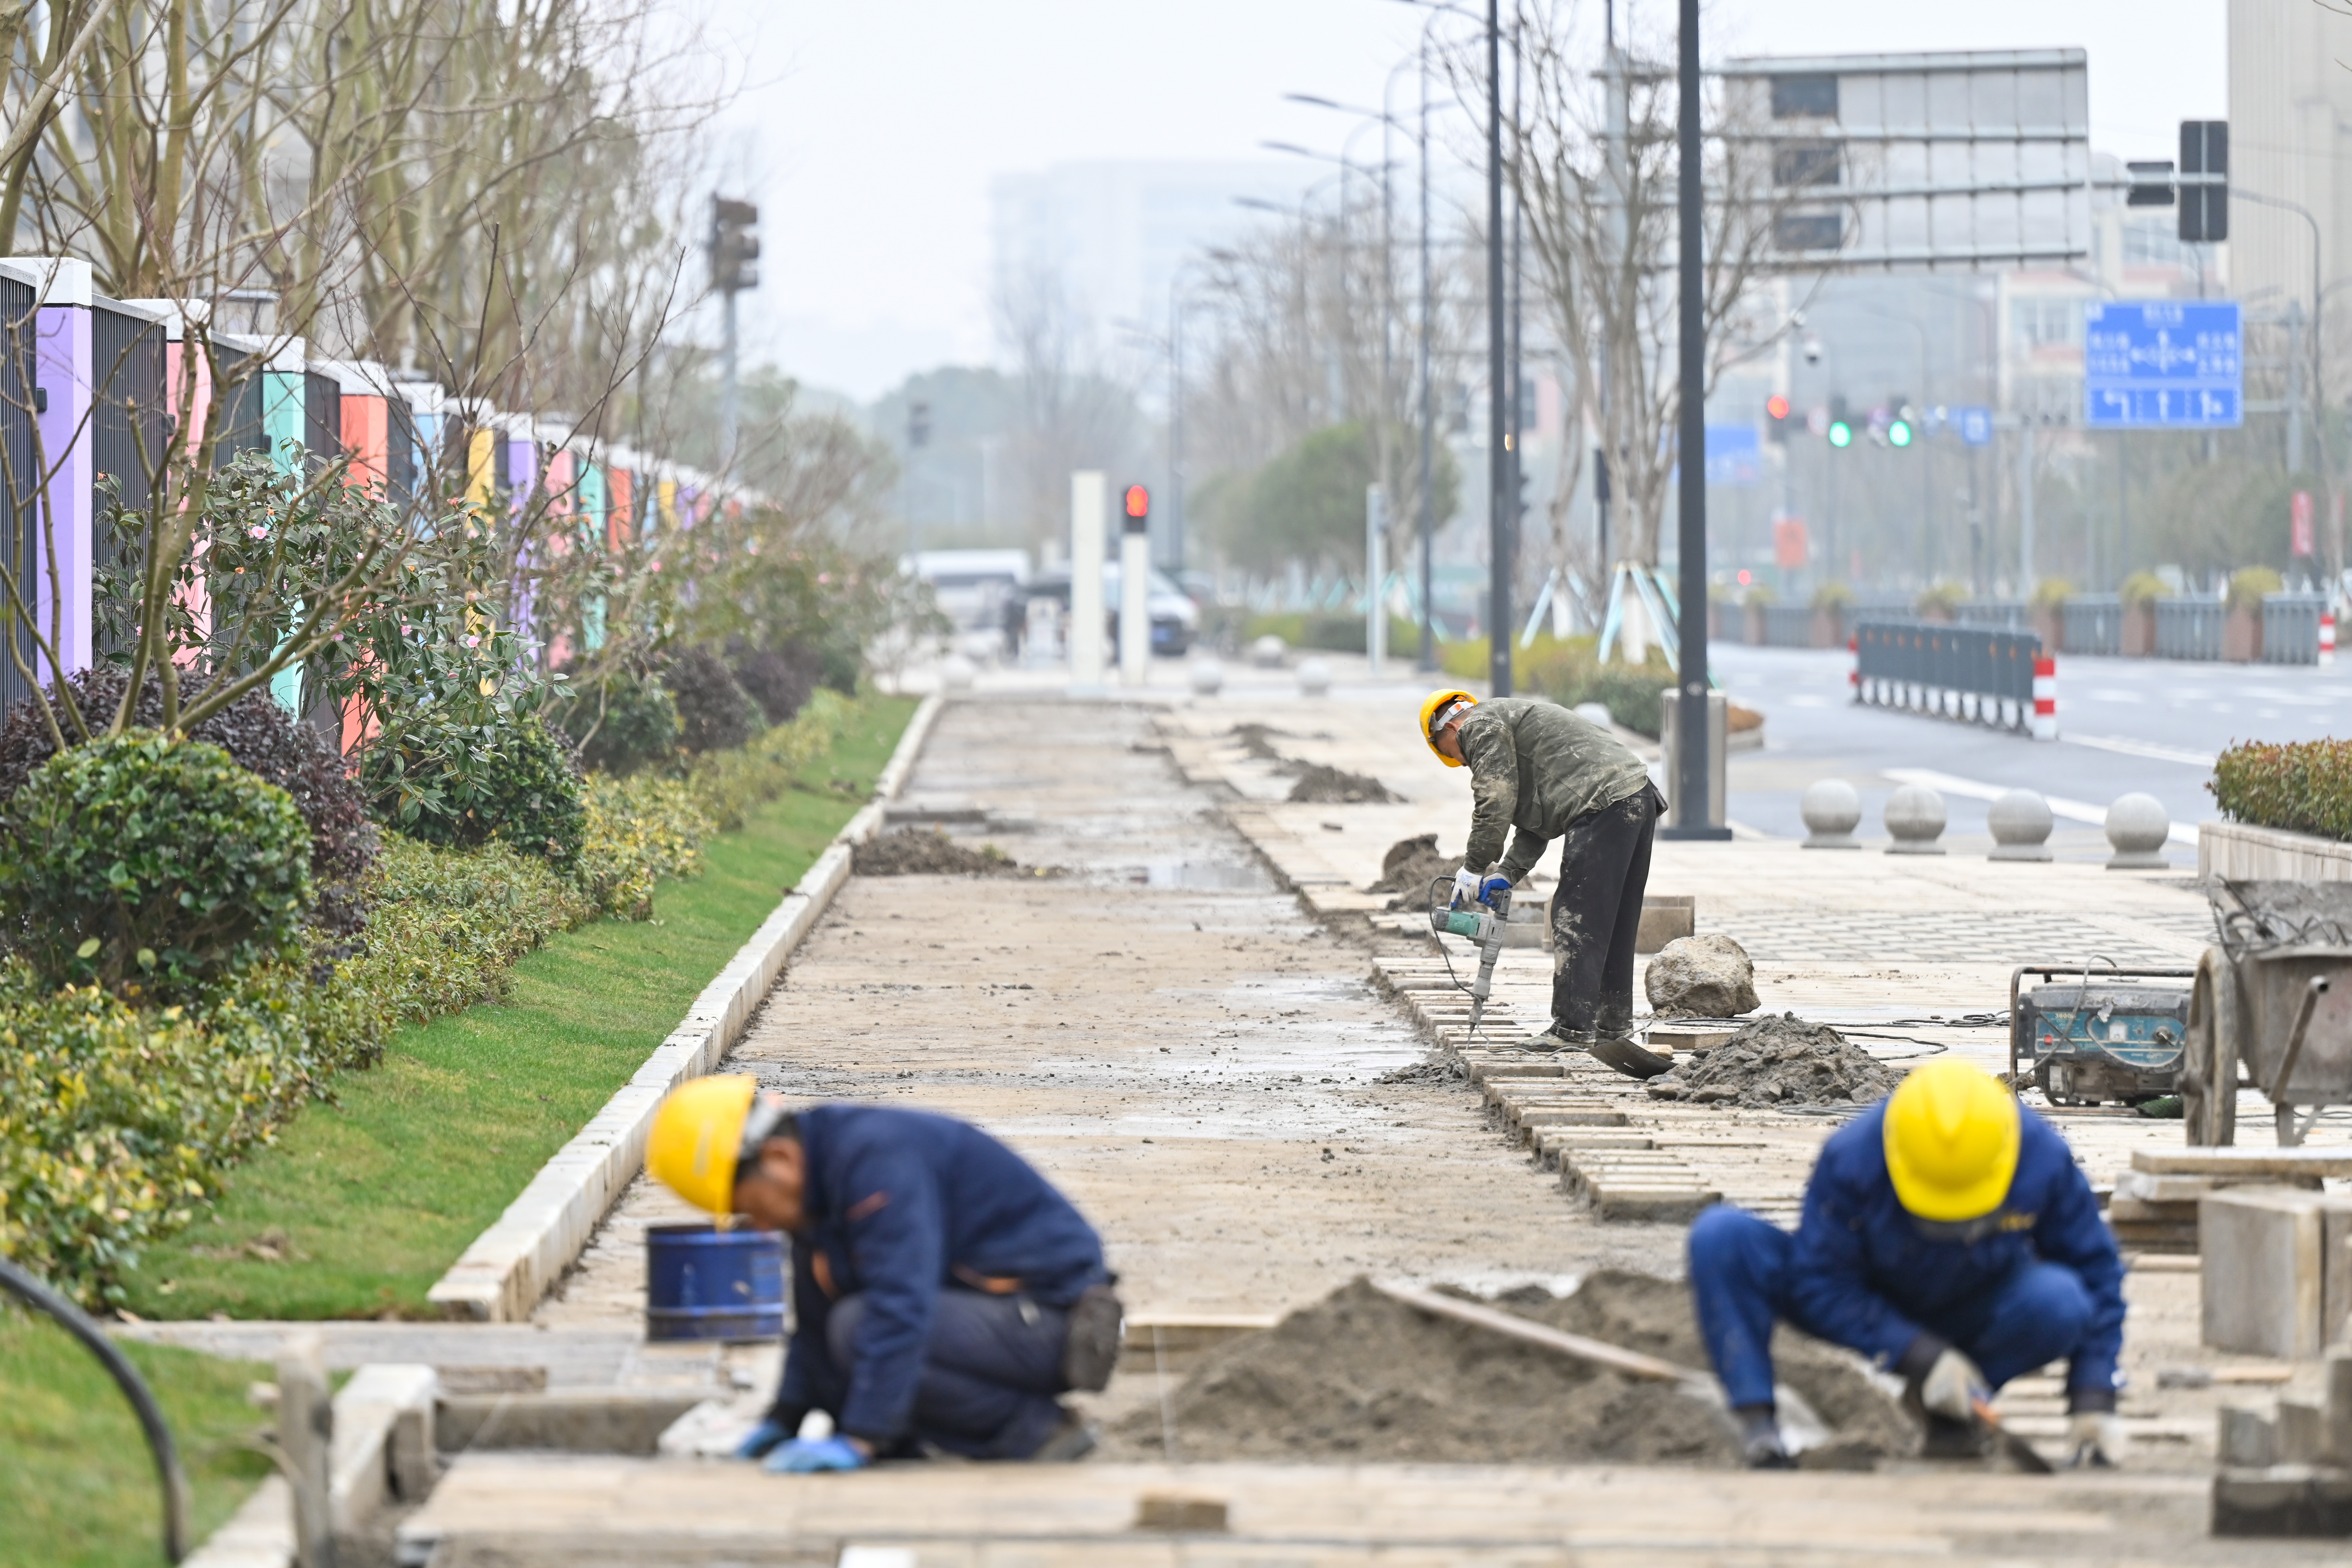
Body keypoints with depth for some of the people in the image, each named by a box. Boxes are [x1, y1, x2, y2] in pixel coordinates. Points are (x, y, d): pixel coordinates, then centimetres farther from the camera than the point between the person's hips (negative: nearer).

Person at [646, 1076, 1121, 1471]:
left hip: (1046, 1319, -10)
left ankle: (1032, 1431, -14)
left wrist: (859, 1440, -32)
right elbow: (815, 1319, 20)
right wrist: (784, 1419, 16)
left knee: (856, 1329, -26)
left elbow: (901, 1307, -30)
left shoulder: (876, 1156, -23)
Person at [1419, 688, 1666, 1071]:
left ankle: (1573, 1028, -9)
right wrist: (1507, 873, 19)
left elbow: (1495, 805, -6)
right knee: (1615, 924, 15)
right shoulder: (1512, 718, 33)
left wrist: (1474, 868, 4)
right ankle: (1613, 1026, 18)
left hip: (1604, 805, -10)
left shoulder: (1481, 727, 2)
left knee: (1576, 919, -8)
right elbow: (1535, 824, 29)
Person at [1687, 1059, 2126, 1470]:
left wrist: (2093, 1403, -15)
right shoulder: (1850, 1161, -31)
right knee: (1719, 1236, -25)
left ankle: (1953, 1407, -6)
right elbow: (1819, 1283, -22)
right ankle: (1758, 1427, -25)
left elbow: (2095, 1269, -11)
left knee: (2060, 1302, -34)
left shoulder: (2045, 1160, -26)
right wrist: (1919, 1356, -31)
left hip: (1970, 1316, 1)